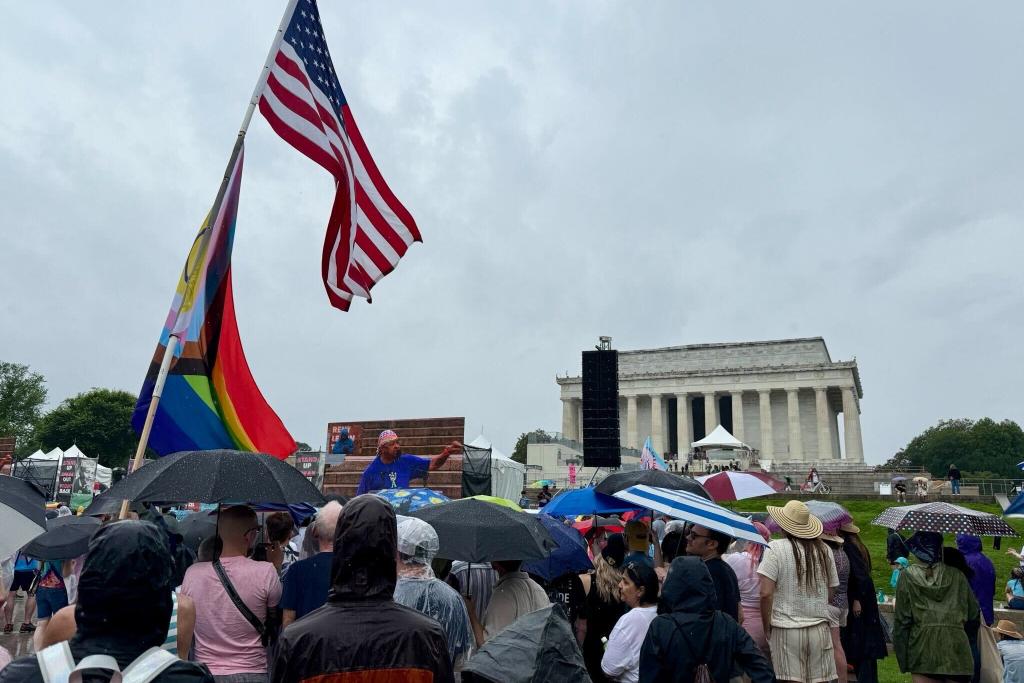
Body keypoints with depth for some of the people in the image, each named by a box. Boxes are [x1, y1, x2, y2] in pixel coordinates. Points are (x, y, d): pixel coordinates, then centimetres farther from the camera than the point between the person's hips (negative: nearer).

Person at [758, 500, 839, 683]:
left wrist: (767, 627, -2)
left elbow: (766, 593, -13)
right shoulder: (824, 550, 6)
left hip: (786, 630, -4)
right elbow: (830, 591, 13)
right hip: (820, 628, 4)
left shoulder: (776, 548, -8)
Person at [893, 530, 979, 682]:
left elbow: (901, 620, -2)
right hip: (955, 647, 2)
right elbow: (973, 613, 8)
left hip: (922, 650, -2)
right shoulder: (957, 576, 3)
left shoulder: (907, 577, -1)